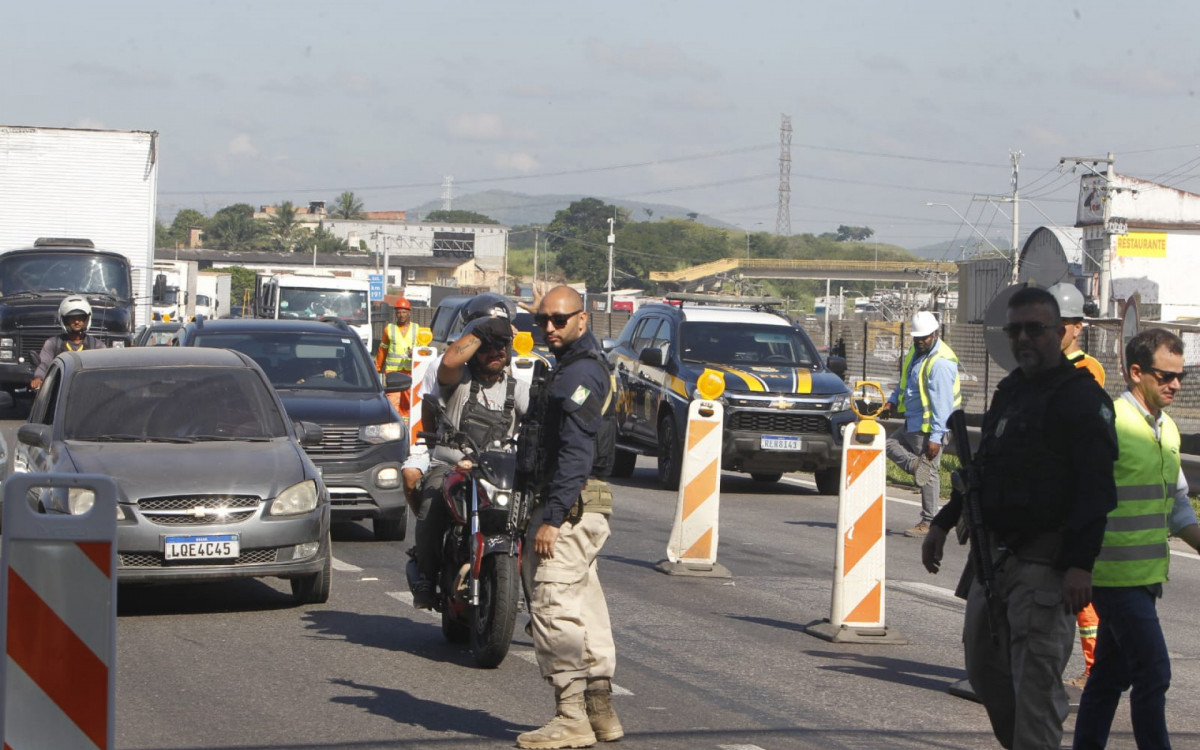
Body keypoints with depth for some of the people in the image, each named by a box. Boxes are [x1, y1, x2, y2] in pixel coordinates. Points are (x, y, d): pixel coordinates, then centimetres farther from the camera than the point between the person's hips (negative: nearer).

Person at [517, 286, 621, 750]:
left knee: (554, 608, -11)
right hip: (587, 504, 11)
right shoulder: (583, 365, 20)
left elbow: (576, 453, -22)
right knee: (585, 610, 13)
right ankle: (600, 712, 17)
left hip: (569, 504, -11)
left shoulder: (579, 373, -14)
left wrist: (551, 518, -24)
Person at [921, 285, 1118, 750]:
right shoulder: (1010, 390, 16)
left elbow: (1097, 489, -20)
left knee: (1035, 681, -10)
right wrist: (944, 522, 25)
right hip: (992, 553, 9)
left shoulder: (1081, 397, -12)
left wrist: (1080, 564, -27)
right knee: (983, 665, 15)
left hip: (1044, 563, -9)